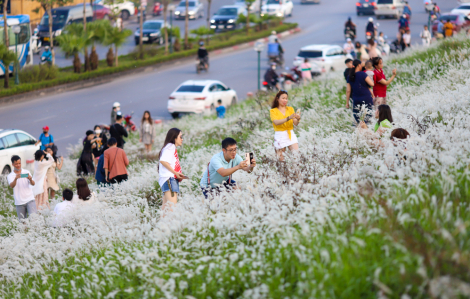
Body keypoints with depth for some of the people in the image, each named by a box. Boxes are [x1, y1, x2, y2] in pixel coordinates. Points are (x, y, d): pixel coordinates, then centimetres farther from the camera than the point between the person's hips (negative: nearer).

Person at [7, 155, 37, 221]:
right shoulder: (10, 176, 2)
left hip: (29, 199, -1)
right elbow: (11, 186, -16)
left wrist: (30, 179, -31)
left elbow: (33, 184, -7)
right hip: (19, 202, 1)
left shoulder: (26, 172, 4)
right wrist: (15, 179, -37)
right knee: (22, 220, 3)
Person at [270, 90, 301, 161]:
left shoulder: (290, 109, 11)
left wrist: (298, 119, -21)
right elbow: (276, 122, -17)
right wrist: (288, 118, -28)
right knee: (282, 160, -2)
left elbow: (295, 124, 2)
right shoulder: (273, 111, 1)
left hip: (291, 134, 3)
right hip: (280, 136, -3)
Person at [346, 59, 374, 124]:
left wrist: (347, 102, 13)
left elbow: (348, 90, 7)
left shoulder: (350, 77, 5)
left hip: (356, 99, 4)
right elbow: (372, 84, -12)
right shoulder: (362, 74, -9)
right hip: (366, 99, -4)